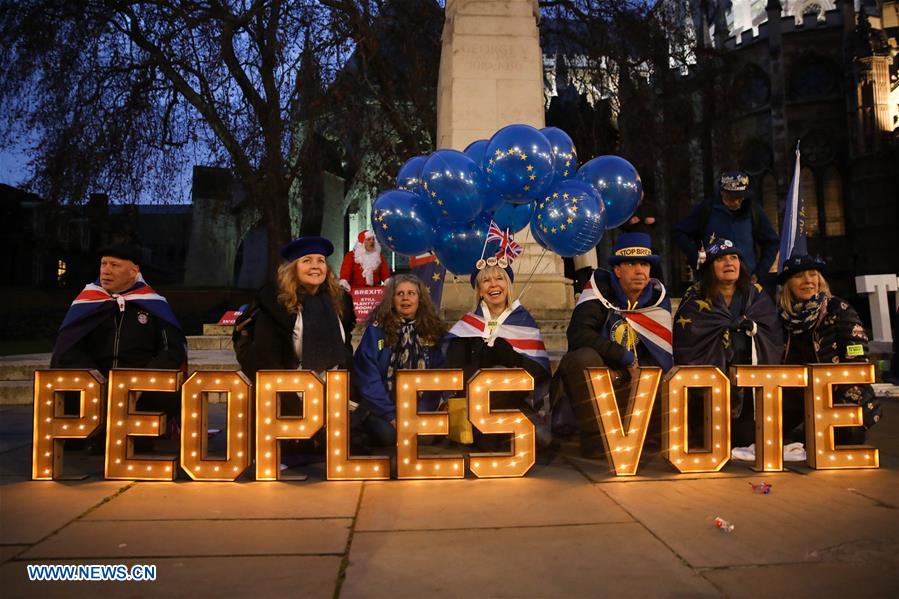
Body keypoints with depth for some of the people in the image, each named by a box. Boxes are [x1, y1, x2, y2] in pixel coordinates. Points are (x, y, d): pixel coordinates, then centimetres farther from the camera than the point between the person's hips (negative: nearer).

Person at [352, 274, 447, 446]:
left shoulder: (433, 330, 4)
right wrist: (390, 414, -15)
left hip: (419, 408, 2)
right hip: (381, 409, -2)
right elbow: (367, 377, -10)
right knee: (388, 434, -28)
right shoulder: (377, 328, -5)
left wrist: (422, 413, -11)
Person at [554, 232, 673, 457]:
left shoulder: (658, 298, 1)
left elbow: (662, 356, 0)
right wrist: (627, 359, -21)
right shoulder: (600, 288, -11)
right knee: (584, 357, -36)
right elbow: (577, 335, -26)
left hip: (630, 383, 4)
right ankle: (594, 439, -20)